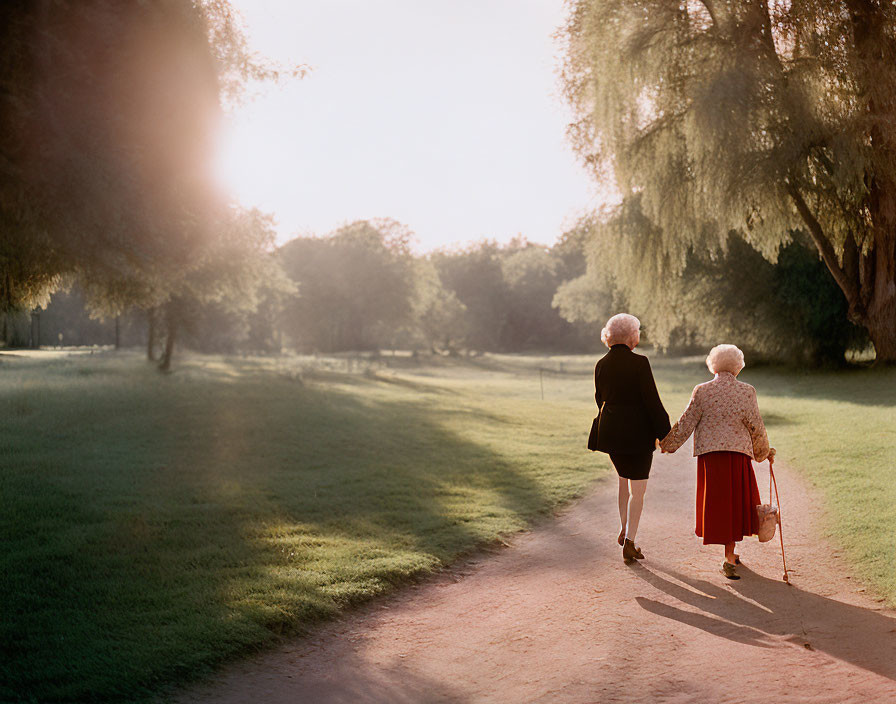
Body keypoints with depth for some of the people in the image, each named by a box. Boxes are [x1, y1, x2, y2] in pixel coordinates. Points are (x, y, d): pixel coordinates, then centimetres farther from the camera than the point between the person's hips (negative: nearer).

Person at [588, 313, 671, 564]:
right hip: (637, 432, -5)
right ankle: (629, 543, 1)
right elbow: (652, 401, -15)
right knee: (638, 489, 4)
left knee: (625, 478, 26)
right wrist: (663, 434, -7)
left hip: (610, 431, 5)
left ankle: (625, 530, 28)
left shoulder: (601, 365, 2)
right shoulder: (639, 362, -15)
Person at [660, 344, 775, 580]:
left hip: (709, 453, 0)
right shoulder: (746, 391, 0)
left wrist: (666, 444, 12)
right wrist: (765, 452, 18)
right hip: (738, 453, 0)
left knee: (716, 502, 8)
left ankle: (730, 554, 13)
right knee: (735, 502, 10)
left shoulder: (701, 391, 0)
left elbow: (686, 423, 0)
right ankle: (729, 556, 11)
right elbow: (756, 427, 3)